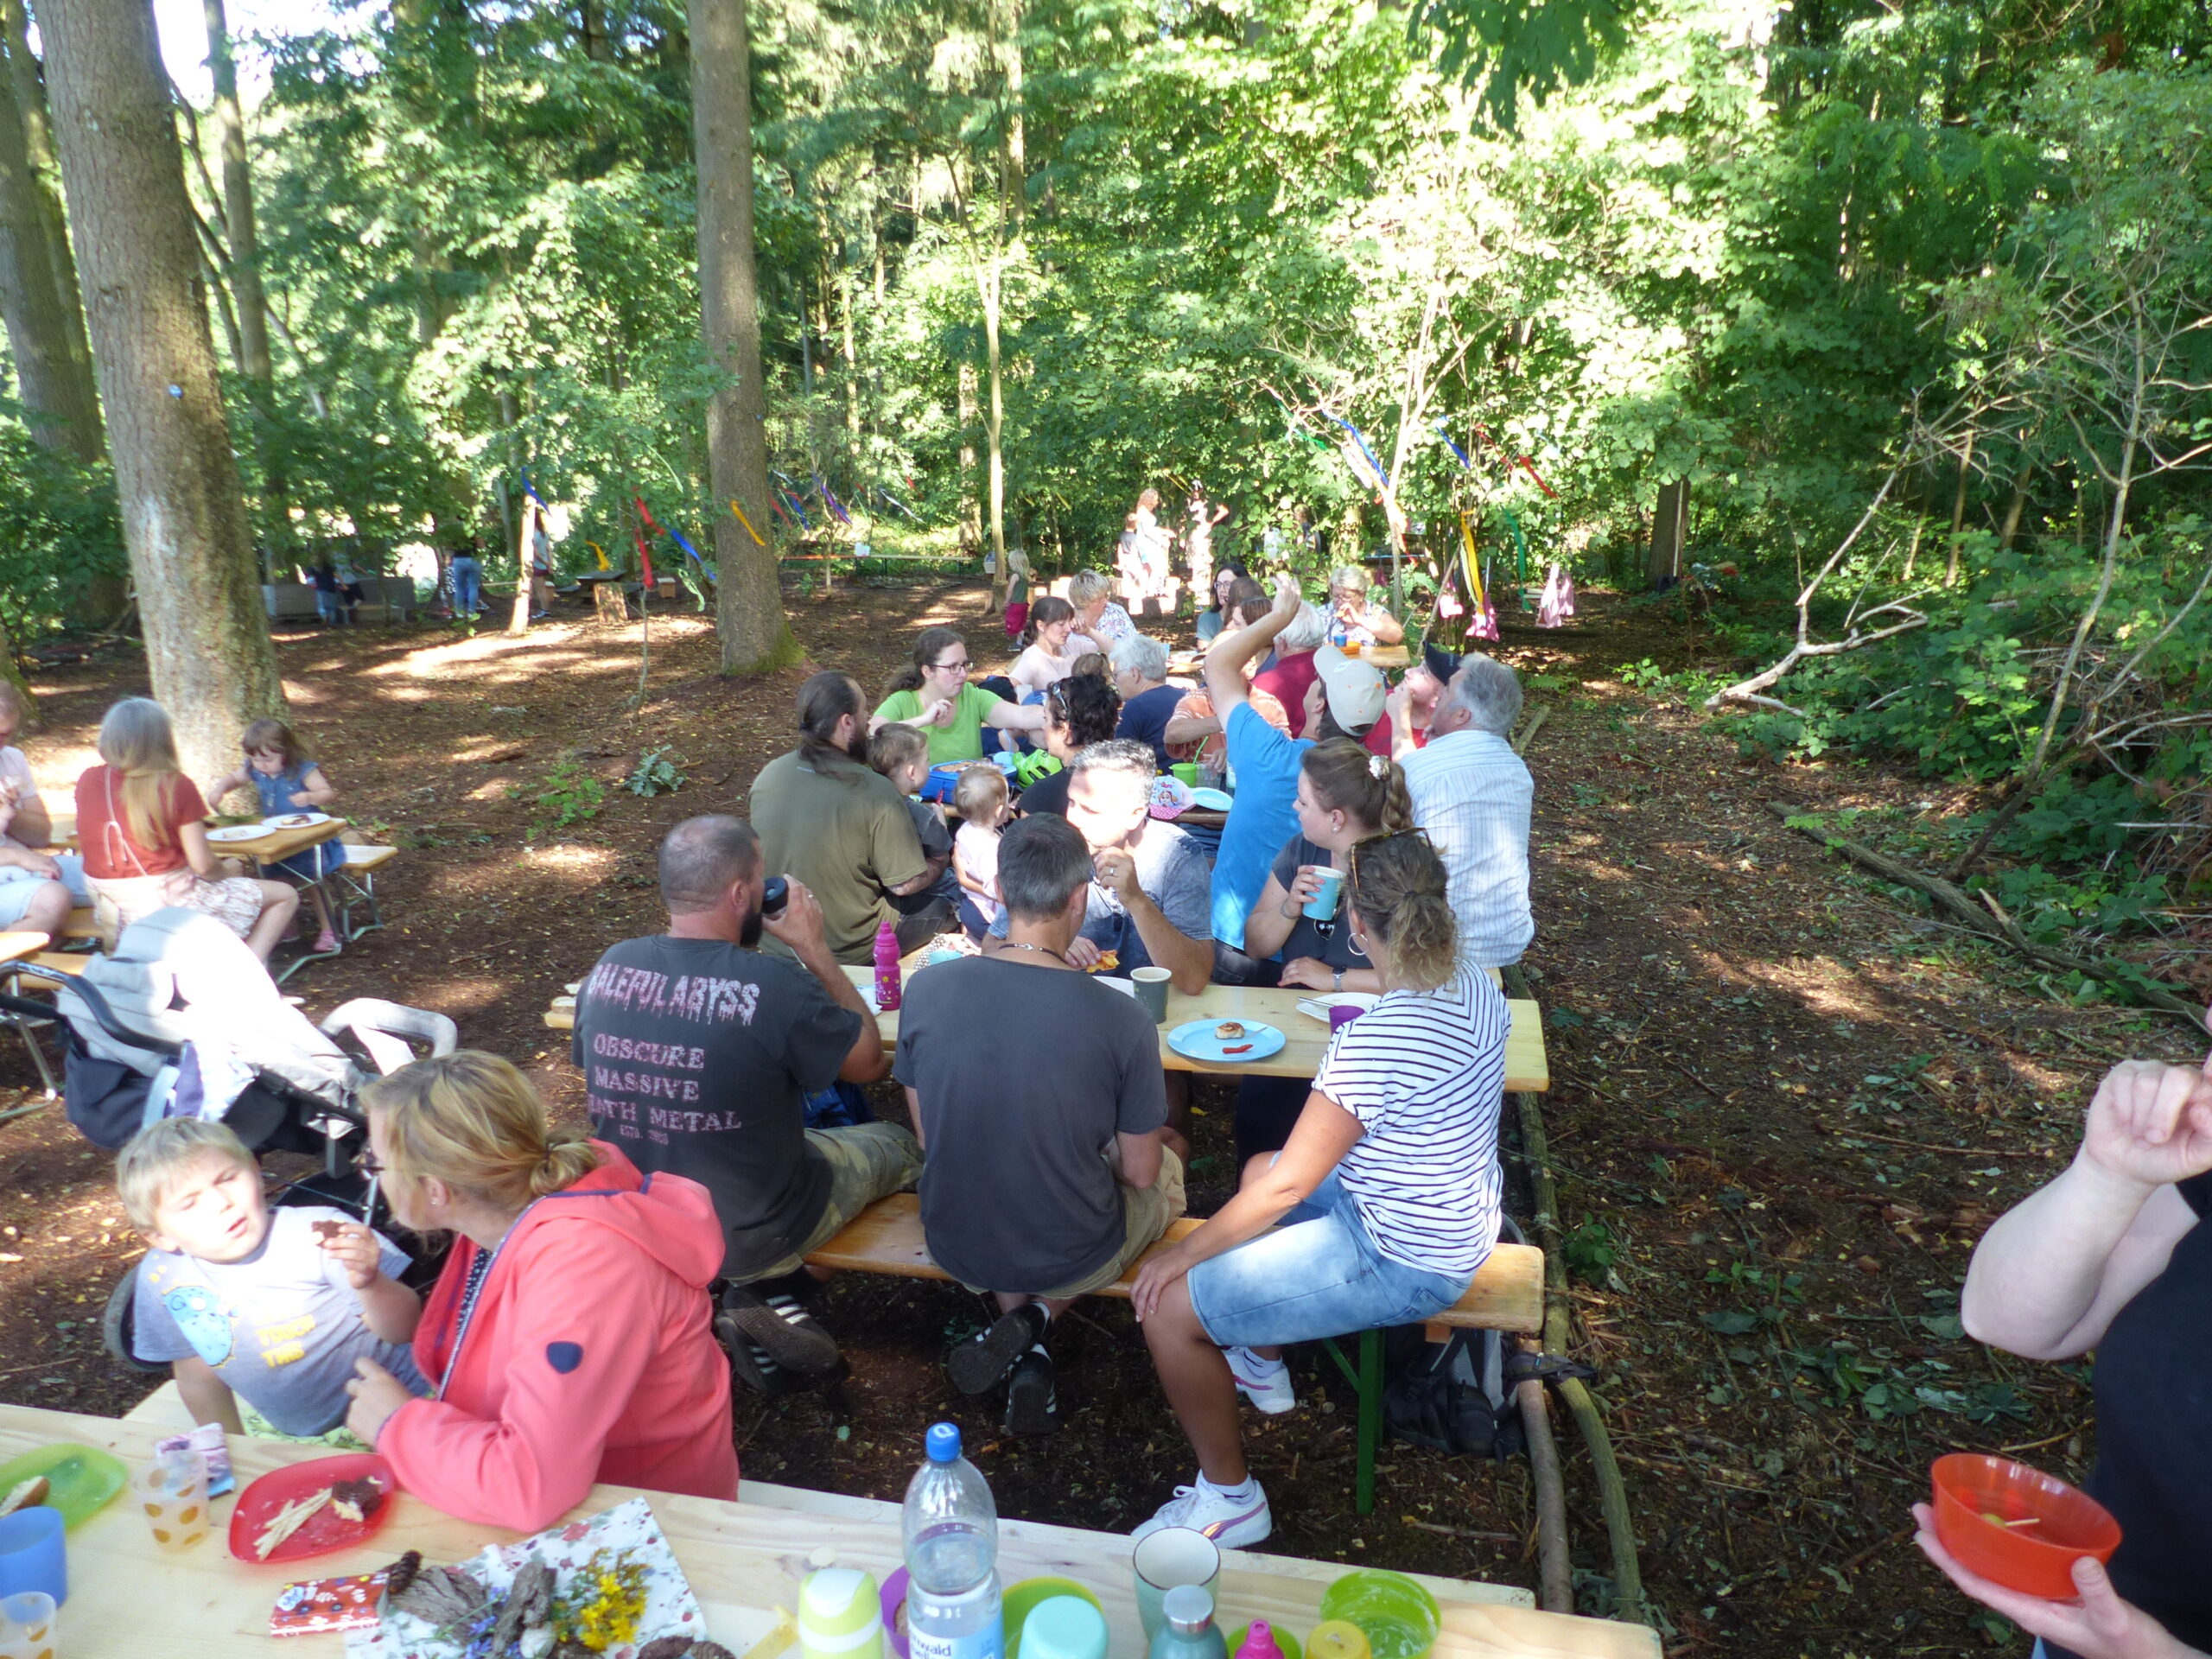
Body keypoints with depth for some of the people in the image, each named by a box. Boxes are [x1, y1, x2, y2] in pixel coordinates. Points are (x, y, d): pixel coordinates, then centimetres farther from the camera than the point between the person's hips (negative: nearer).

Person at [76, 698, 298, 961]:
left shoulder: (88, 782, 0)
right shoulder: (174, 784, -15)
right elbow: (203, 865, -15)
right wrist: (225, 875, 6)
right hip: (168, 901, -7)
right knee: (285, 896, 8)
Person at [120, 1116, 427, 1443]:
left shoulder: (317, 1236, -22)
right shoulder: (162, 1278, -7)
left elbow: (404, 1330, -22)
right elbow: (197, 1377, 10)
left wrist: (370, 1284, -41)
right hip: (282, 1436, 5)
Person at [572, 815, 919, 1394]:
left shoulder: (607, 968, -10)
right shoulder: (776, 986, -27)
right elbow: (870, 1061, -10)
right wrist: (814, 948, -7)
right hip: (751, 1240, -4)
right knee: (900, 1145, 19)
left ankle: (761, 1297, 17)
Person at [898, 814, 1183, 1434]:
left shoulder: (926, 989, -15)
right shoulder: (1122, 1019, -24)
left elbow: (929, 1137, -1)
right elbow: (1140, 1174, -11)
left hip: (954, 1244, 3)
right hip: (1072, 1259, -3)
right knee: (1169, 1171, 28)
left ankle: (1023, 1346, 12)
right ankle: (1035, 1320, 7)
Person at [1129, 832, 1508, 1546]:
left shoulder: (1373, 1043, -33)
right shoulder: (1475, 985, -7)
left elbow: (1288, 1186, -25)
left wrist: (1183, 1253, -13)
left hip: (1401, 1264, -10)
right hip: (1456, 1218, 10)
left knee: (1169, 1308, -8)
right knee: (1258, 1168, 29)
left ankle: (1230, 1499, 13)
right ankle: (1263, 1365, 44)